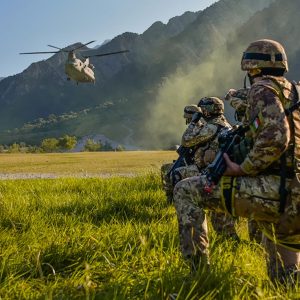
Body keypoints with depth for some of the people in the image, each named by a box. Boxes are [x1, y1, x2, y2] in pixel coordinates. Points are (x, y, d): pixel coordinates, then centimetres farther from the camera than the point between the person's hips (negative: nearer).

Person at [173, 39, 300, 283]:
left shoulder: (263, 89, -3)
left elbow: (275, 137, -20)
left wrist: (243, 169, -12)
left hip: (274, 189, -8)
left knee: (185, 191, 1)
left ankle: (200, 273, -3)